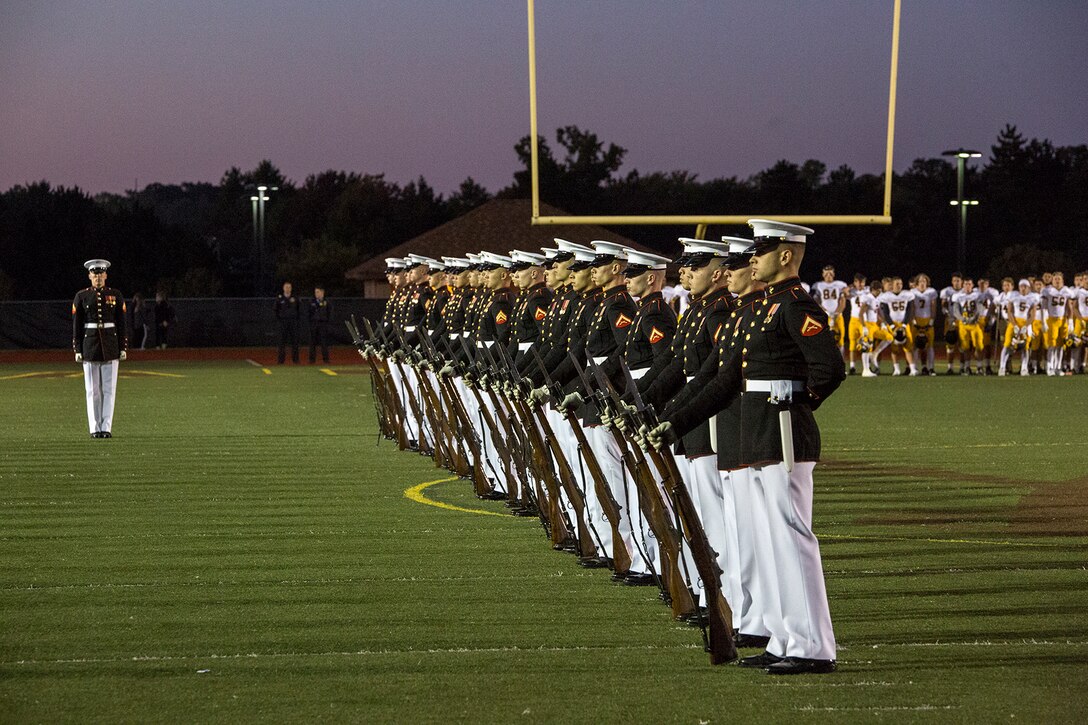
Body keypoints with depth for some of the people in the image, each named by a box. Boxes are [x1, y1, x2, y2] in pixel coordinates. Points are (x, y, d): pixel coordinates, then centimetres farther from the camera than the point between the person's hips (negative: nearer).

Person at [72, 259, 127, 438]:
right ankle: (95, 428, 6)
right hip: (89, 346, 0)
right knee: (92, 390, 2)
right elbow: (76, 325, 3)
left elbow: (121, 324, 5)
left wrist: (123, 348, 0)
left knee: (109, 389, -1)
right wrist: (77, 350, -2)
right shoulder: (81, 297, 3)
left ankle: (106, 428, 1)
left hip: (110, 346, 0)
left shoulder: (116, 295, 5)